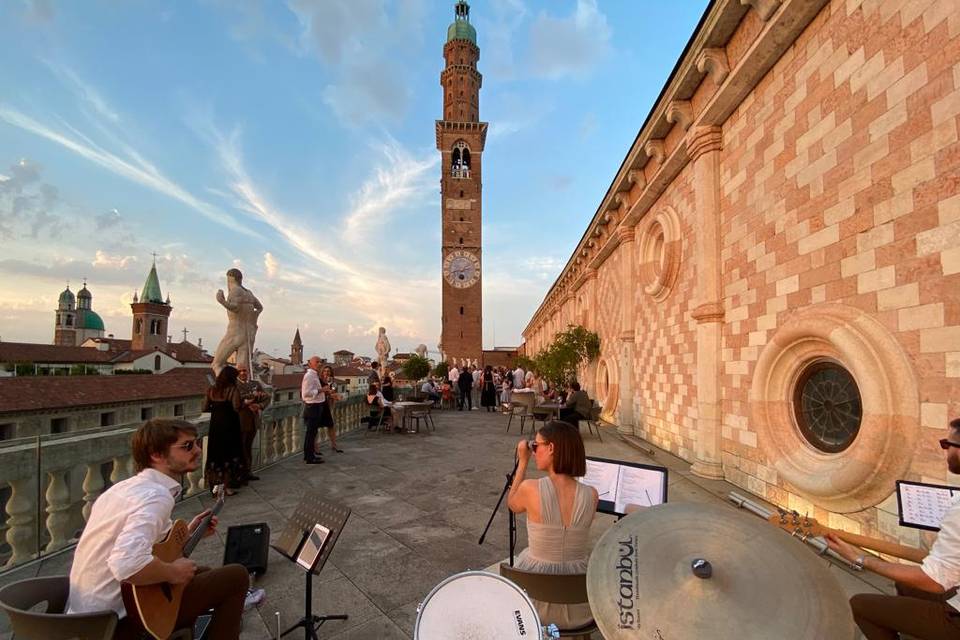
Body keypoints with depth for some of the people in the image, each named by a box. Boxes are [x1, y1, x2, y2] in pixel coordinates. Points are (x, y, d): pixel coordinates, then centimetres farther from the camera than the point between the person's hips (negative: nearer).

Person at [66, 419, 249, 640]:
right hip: (117, 621, -10)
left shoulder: (129, 486, 5)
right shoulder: (156, 496, -25)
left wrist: (186, 534, 12)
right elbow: (128, 565, -40)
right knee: (237, 576, -9)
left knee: (204, 574, 25)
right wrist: (174, 573, -22)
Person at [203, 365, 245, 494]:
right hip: (230, 426, -4)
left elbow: (205, 408, 2)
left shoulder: (211, 390, 3)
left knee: (215, 454, 13)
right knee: (230, 454, 6)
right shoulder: (233, 389, -13)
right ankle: (229, 486, 10)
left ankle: (215, 484, 19)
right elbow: (236, 407, -22)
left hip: (215, 426, 5)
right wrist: (244, 402, -4)